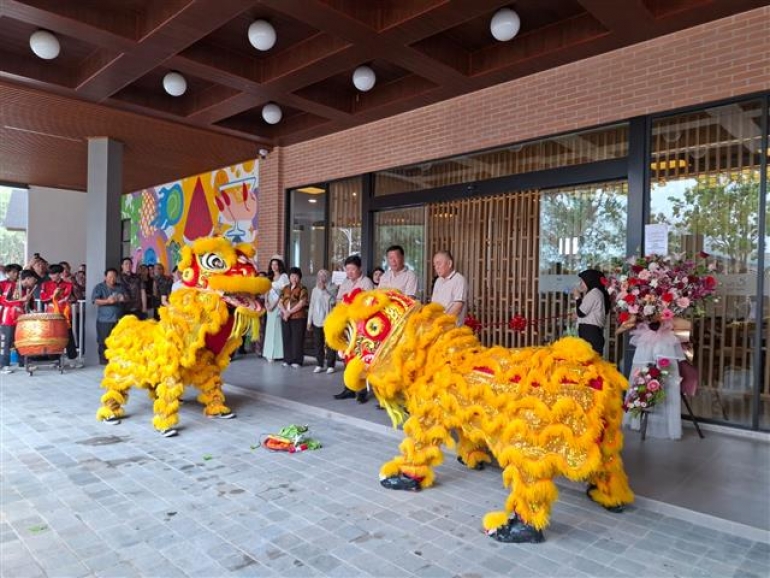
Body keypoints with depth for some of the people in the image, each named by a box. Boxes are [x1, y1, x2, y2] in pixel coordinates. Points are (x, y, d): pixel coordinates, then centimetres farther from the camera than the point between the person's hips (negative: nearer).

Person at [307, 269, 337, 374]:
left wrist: (325, 290, -14)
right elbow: (312, 305, 13)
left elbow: (333, 302, -14)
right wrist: (309, 321, 12)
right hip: (317, 321, 4)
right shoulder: (315, 290, 11)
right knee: (318, 344, 8)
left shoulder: (331, 289, -2)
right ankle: (319, 365, 17)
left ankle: (330, 365, 7)